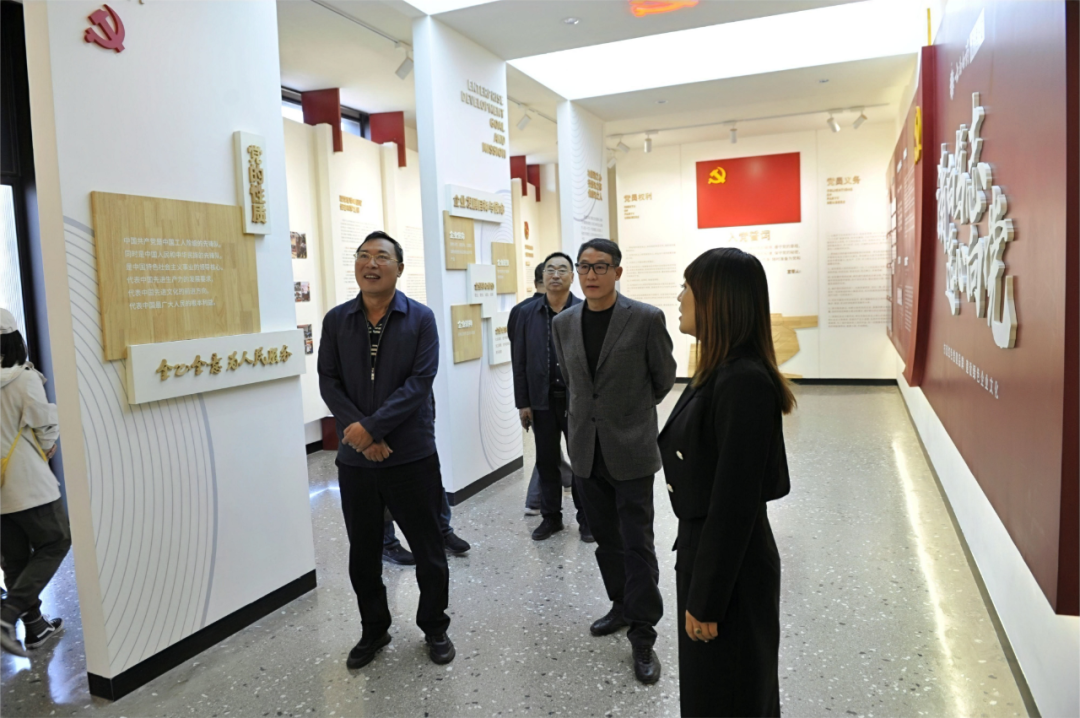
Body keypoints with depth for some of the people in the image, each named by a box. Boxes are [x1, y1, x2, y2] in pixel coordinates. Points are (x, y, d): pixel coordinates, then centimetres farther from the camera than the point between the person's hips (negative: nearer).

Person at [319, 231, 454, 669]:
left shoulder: (420, 318, -4)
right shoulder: (336, 320, 4)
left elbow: (420, 381, -12)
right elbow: (328, 381, -1)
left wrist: (372, 426, -19)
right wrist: (358, 429, -15)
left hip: (412, 455, -2)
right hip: (355, 457, 3)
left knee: (428, 549, 9)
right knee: (362, 552, 15)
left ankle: (434, 628, 30)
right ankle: (374, 630, 35)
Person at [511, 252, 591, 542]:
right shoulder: (527, 314, 2)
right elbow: (520, 362, 3)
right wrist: (522, 402, 1)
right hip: (542, 400, 2)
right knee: (546, 461, 11)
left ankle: (586, 518, 23)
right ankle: (551, 517, 26)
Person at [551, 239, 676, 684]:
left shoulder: (645, 319, -10)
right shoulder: (563, 323, 3)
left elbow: (664, 378, 3)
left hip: (630, 449, -4)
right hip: (587, 450, 5)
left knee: (637, 544, 0)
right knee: (606, 539, 16)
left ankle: (643, 636, 13)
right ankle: (623, 606, 36)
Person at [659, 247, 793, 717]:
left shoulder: (744, 382, -25)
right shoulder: (720, 372, 5)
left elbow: (735, 501, -24)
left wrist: (707, 599, -18)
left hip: (731, 568, -9)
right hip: (706, 550, 9)